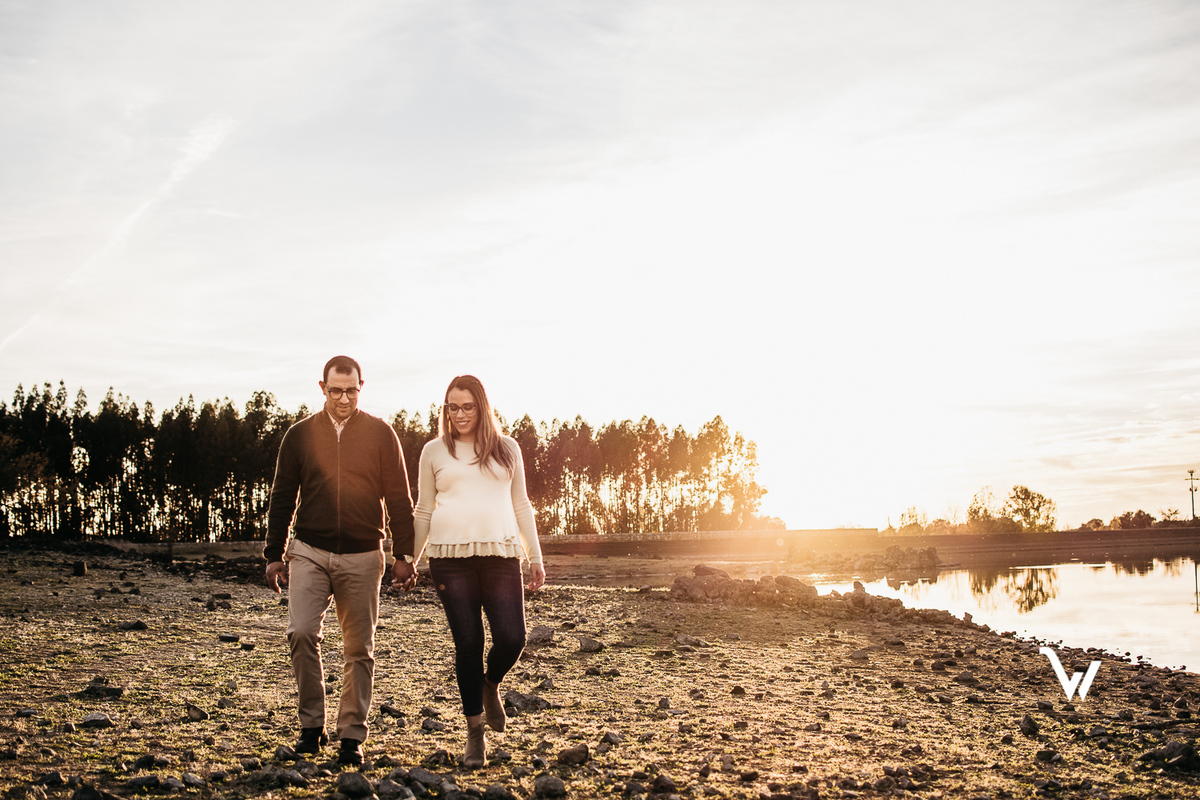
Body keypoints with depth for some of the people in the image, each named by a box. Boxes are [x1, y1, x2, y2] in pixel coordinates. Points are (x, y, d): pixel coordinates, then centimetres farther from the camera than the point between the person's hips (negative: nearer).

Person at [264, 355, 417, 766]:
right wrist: (274, 554, 7)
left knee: (358, 649, 3)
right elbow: (282, 498, 10)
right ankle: (312, 725, 2)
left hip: (362, 556, -1)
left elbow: (399, 497, 3)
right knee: (301, 633, -14)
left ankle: (352, 736, 13)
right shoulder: (300, 435, 5)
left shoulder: (380, 434, 2)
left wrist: (403, 555, -1)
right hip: (309, 552, 1)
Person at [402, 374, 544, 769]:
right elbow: (423, 511, 16)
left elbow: (521, 506, 17)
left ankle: (490, 686, 26)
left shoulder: (506, 448, 13)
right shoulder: (435, 451, 11)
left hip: (501, 555, 1)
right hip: (450, 556, -1)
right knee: (468, 643, -2)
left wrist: (535, 557, 13)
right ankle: (475, 731, 13)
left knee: (511, 639, -9)